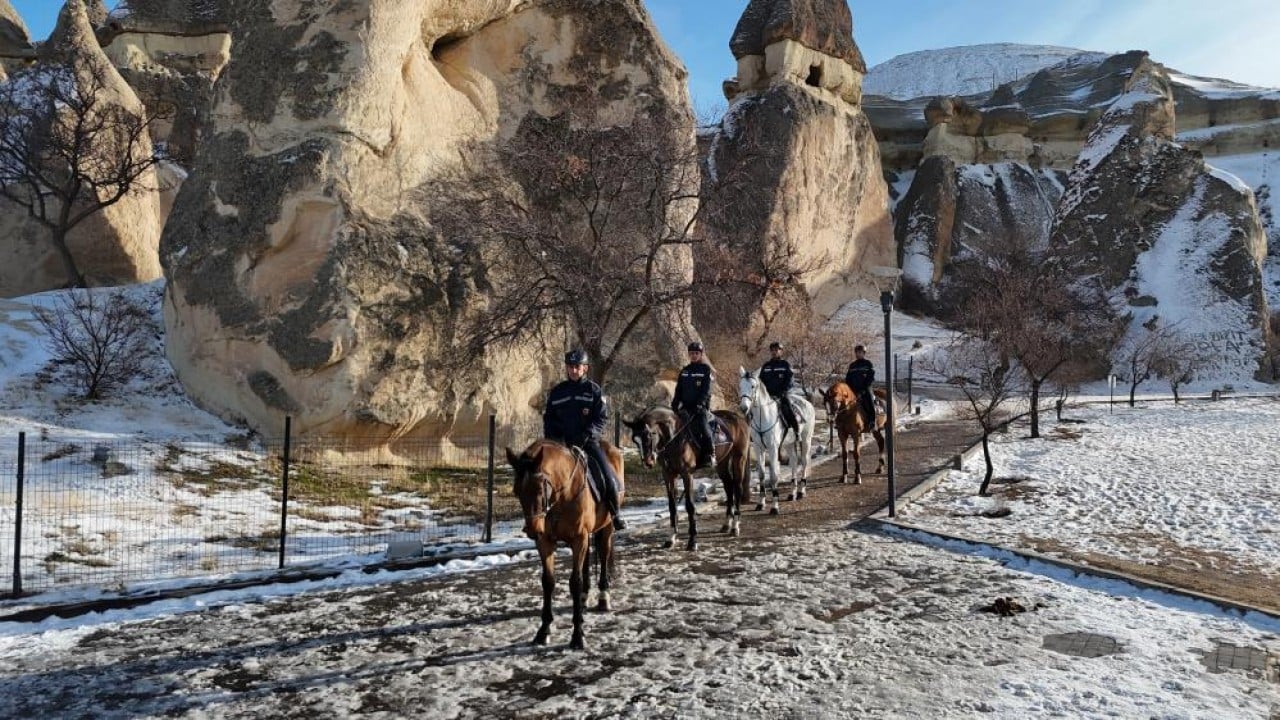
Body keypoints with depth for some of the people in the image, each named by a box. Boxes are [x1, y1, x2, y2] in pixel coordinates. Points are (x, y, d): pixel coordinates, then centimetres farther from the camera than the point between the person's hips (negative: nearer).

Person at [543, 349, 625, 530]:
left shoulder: (593, 390, 2)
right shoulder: (557, 392, 9)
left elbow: (602, 419, -4)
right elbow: (548, 418, 16)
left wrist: (586, 436, -17)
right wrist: (551, 438, -2)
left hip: (589, 441, -2)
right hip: (563, 443, 2)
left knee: (609, 478, -13)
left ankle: (615, 514, 8)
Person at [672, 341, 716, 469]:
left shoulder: (706, 369, 0)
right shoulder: (684, 371, 15)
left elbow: (706, 390, -9)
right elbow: (679, 390, 13)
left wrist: (700, 404, -22)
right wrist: (674, 406, 2)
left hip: (701, 407, -5)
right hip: (686, 408, 5)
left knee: (703, 428, -20)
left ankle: (709, 455, -8)